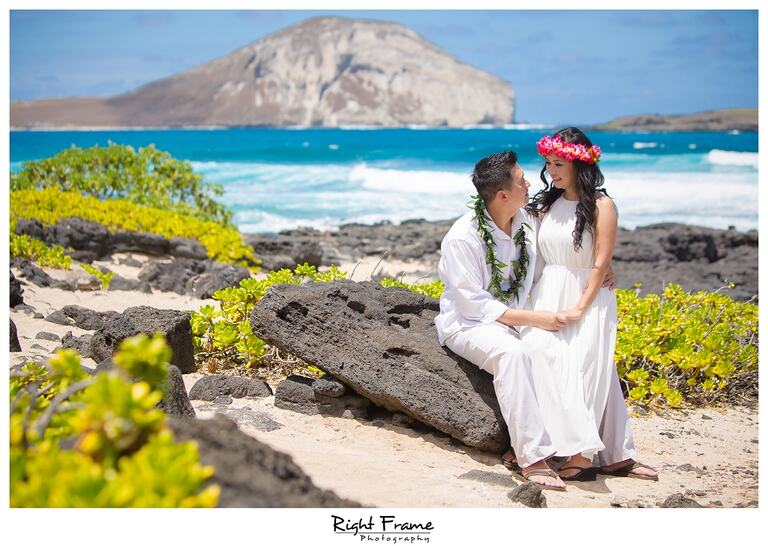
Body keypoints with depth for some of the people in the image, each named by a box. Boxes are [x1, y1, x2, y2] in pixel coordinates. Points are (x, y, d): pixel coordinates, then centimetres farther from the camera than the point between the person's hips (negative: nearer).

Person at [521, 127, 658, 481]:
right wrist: (534, 305, 4)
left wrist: (580, 308, -15)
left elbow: (601, 264, -9)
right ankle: (581, 451, -20)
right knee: (543, 358, -19)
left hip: (587, 299, -4)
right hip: (547, 298, 4)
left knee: (584, 369, -16)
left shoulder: (601, 206, -4)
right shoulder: (547, 205, 13)